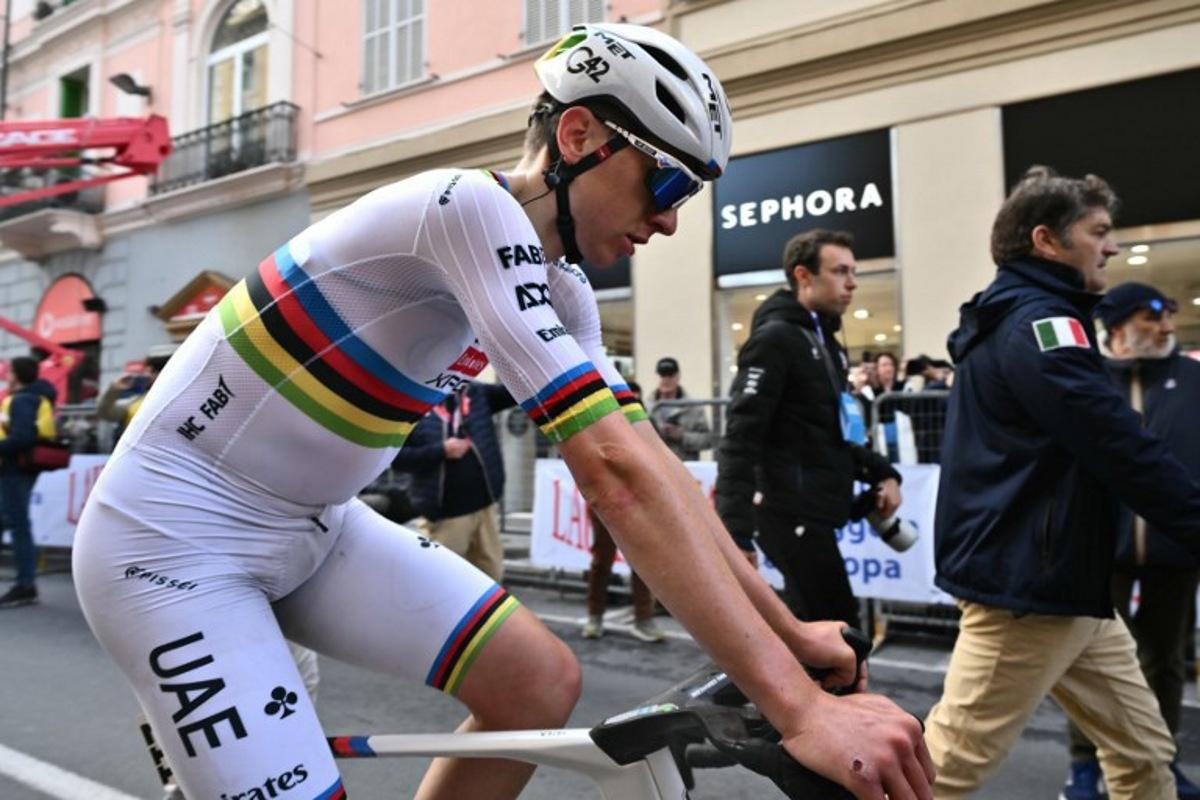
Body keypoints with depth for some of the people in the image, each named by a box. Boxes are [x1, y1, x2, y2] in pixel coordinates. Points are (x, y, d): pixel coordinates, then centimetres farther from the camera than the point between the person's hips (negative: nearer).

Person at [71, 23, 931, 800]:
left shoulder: (557, 286, 1)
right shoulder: (475, 208, -26)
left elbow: (652, 461, 0)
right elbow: (614, 471, -34)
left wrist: (788, 628, -1)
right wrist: (796, 705, -32)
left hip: (310, 526, 8)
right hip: (172, 535, -7)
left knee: (542, 683, 1)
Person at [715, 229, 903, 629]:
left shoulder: (825, 340, 17)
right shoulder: (775, 338, -12)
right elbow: (740, 441, -20)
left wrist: (882, 473, 9)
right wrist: (735, 534, -26)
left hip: (812, 512, 10)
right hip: (792, 513, -9)